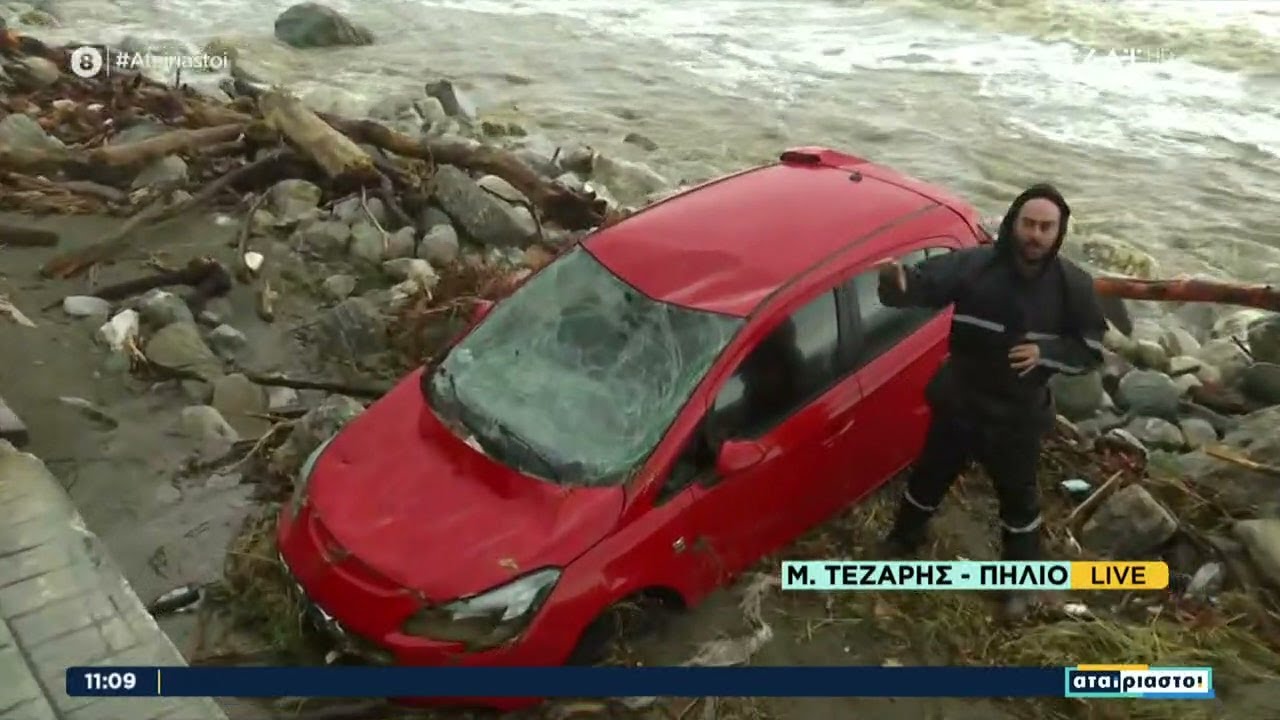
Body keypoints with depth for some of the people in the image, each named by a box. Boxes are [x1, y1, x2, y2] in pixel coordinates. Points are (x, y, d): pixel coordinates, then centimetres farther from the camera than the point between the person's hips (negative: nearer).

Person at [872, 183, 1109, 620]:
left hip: (1018, 416, 0)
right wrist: (897, 281, -53)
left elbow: (1091, 350, -4)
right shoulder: (972, 264, -17)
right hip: (957, 403, 0)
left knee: (1018, 499, 18)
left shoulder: (1073, 285, -12)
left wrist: (1044, 352, -24)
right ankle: (903, 540, 48)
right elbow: (923, 284, -28)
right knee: (930, 477, 20)